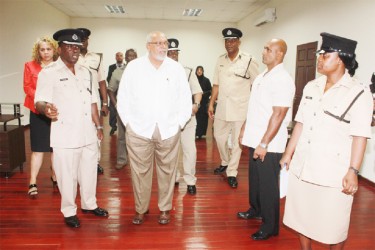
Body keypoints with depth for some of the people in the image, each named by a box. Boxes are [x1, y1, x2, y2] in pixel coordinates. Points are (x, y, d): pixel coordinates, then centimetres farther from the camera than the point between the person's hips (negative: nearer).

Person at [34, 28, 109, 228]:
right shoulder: (49, 73, -5)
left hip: (88, 133, 6)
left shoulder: (84, 72, 13)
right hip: (65, 135, -5)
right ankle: (69, 212, 24)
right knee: (67, 175, 4)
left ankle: (89, 204, 35)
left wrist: (98, 125, 15)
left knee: (89, 171, 16)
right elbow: (39, 102, -12)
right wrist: (46, 109, -35)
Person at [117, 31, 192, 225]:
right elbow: (123, 97, 5)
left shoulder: (176, 68, 6)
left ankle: (165, 209, 25)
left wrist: (179, 123, 4)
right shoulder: (134, 67, 3)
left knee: (167, 170, 8)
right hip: (139, 130, -1)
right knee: (140, 171, 5)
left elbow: (185, 99, 9)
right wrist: (129, 122, 1)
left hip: (169, 131, 1)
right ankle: (140, 209, 22)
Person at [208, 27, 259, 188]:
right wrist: (211, 104, 6)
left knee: (236, 142, 4)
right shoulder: (220, 60, 7)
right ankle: (225, 162, 40)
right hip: (222, 107, 4)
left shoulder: (249, 61, -6)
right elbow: (216, 84, 10)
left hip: (240, 108, -4)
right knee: (219, 137, 14)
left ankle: (232, 173, 19)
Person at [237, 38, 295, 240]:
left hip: (269, 145, -8)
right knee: (254, 178, 21)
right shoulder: (261, 77, 11)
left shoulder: (282, 80, -16)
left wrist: (264, 144, -20)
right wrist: (244, 129, 18)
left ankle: (270, 226, 19)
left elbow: (278, 115, -20)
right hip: (254, 140, 8)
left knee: (268, 185, 3)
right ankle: (256, 210, 41)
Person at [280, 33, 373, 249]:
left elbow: (360, 137, -11)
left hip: (333, 172, -5)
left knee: (333, 224, 8)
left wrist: (353, 171, -15)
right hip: (302, 166, 6)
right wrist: (289, 154, 11)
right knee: (301, 217, 16)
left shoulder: (358, 93, -9)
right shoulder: (311, 87, 8)